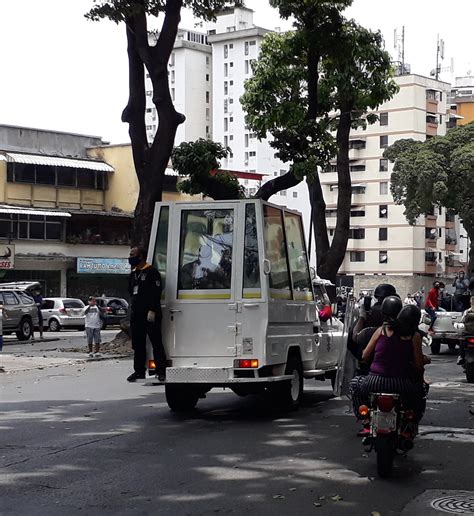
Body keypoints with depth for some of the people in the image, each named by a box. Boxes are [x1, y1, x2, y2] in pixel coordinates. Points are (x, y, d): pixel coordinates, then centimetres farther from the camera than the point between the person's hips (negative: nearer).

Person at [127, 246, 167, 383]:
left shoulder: (151, 272, -7)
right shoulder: (133, 274, 19)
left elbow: (156, 292, -14)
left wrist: (152, 311, -20)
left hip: (150, 315, -8)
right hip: (136, 315, 9)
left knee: (156, 343, -6)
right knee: (138, 344, 10)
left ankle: (161, 371, -5)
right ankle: (139, 371, 17)